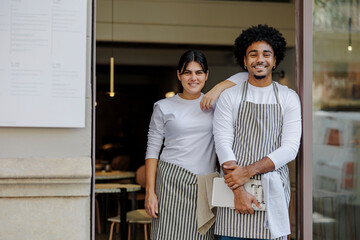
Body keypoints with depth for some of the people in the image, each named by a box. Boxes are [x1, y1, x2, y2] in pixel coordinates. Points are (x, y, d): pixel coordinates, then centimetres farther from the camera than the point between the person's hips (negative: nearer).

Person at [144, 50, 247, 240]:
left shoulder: (214, 102, 10)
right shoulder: (164, 107, 6)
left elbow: (246, 77, 5)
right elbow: (152, 151, 5)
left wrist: (219, 88, -9)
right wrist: (150, 191, -2)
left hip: (205, 183, 1)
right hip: (171, 181, -1)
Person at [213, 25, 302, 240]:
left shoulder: (289, 98, 8)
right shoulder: (230, 96, 6)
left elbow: (290, 148, -1)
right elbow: (223, 143, -3)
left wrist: (249, 171, -13)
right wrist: (238, 190, -14)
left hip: (273, 190, 1)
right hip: (235, 188, 0)